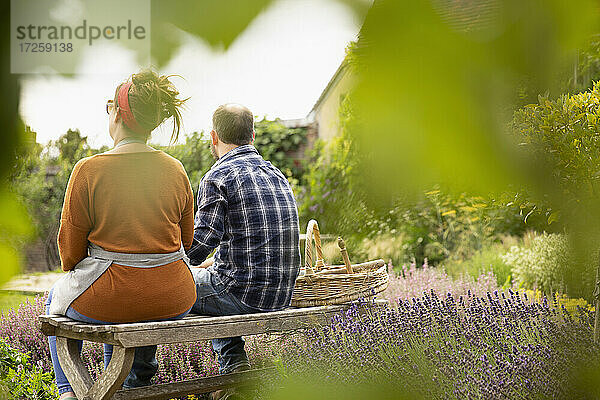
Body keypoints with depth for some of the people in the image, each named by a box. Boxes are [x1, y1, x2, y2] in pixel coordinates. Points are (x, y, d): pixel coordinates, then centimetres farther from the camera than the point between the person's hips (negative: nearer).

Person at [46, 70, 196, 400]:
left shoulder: (88, 170, -13)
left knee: (57, 296, 31)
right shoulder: (175, 170, -1)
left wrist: (74, 274, 18)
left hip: (108, 300, -3)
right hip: (173, 302, 4)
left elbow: (70, 243, -3)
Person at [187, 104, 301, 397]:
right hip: (282, 295, 8)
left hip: (245, 294, -8)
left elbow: (198, 247, -18)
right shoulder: (276, 174, 14)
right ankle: (234, 371, 25)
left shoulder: (218, 177, -11)